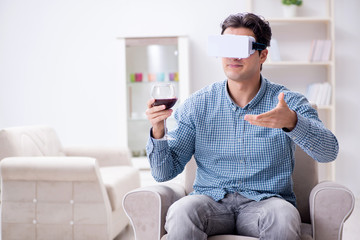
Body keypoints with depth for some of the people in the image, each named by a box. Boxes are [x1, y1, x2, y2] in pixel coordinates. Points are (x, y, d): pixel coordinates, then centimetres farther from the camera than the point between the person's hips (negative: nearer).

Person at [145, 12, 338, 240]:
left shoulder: (289, 102, 0)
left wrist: (292, 122, -35)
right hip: (211, 201, 1)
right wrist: (157, 132, -16)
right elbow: (164, 172, 5)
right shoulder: (197, 105, 4)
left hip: (265, 201, 0)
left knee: (284, 217, -35)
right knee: (181, 213, -32)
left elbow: (329, 151, -16)